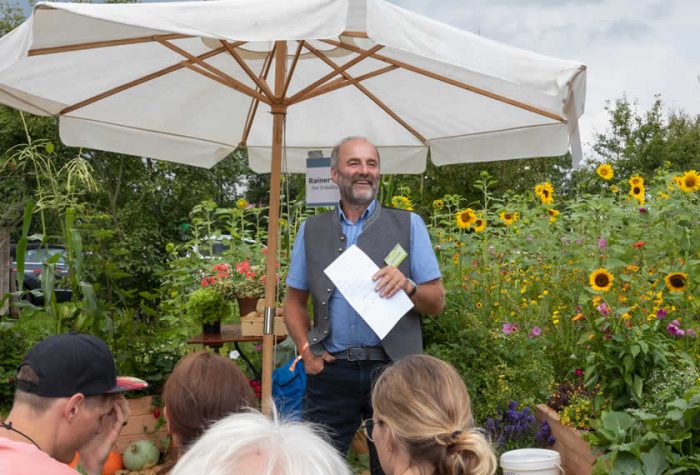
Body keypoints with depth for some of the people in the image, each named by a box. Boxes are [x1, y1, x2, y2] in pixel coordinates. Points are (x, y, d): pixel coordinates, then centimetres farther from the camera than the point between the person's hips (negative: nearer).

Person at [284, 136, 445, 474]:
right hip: (331, 371, 1)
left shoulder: (408, 225, 5)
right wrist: (306, 349, -2)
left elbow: (437, 302, 4)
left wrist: (407, 286, -16)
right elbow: (294, 300, 13)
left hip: (392, 368, -1)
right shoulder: (311, 230, 11)